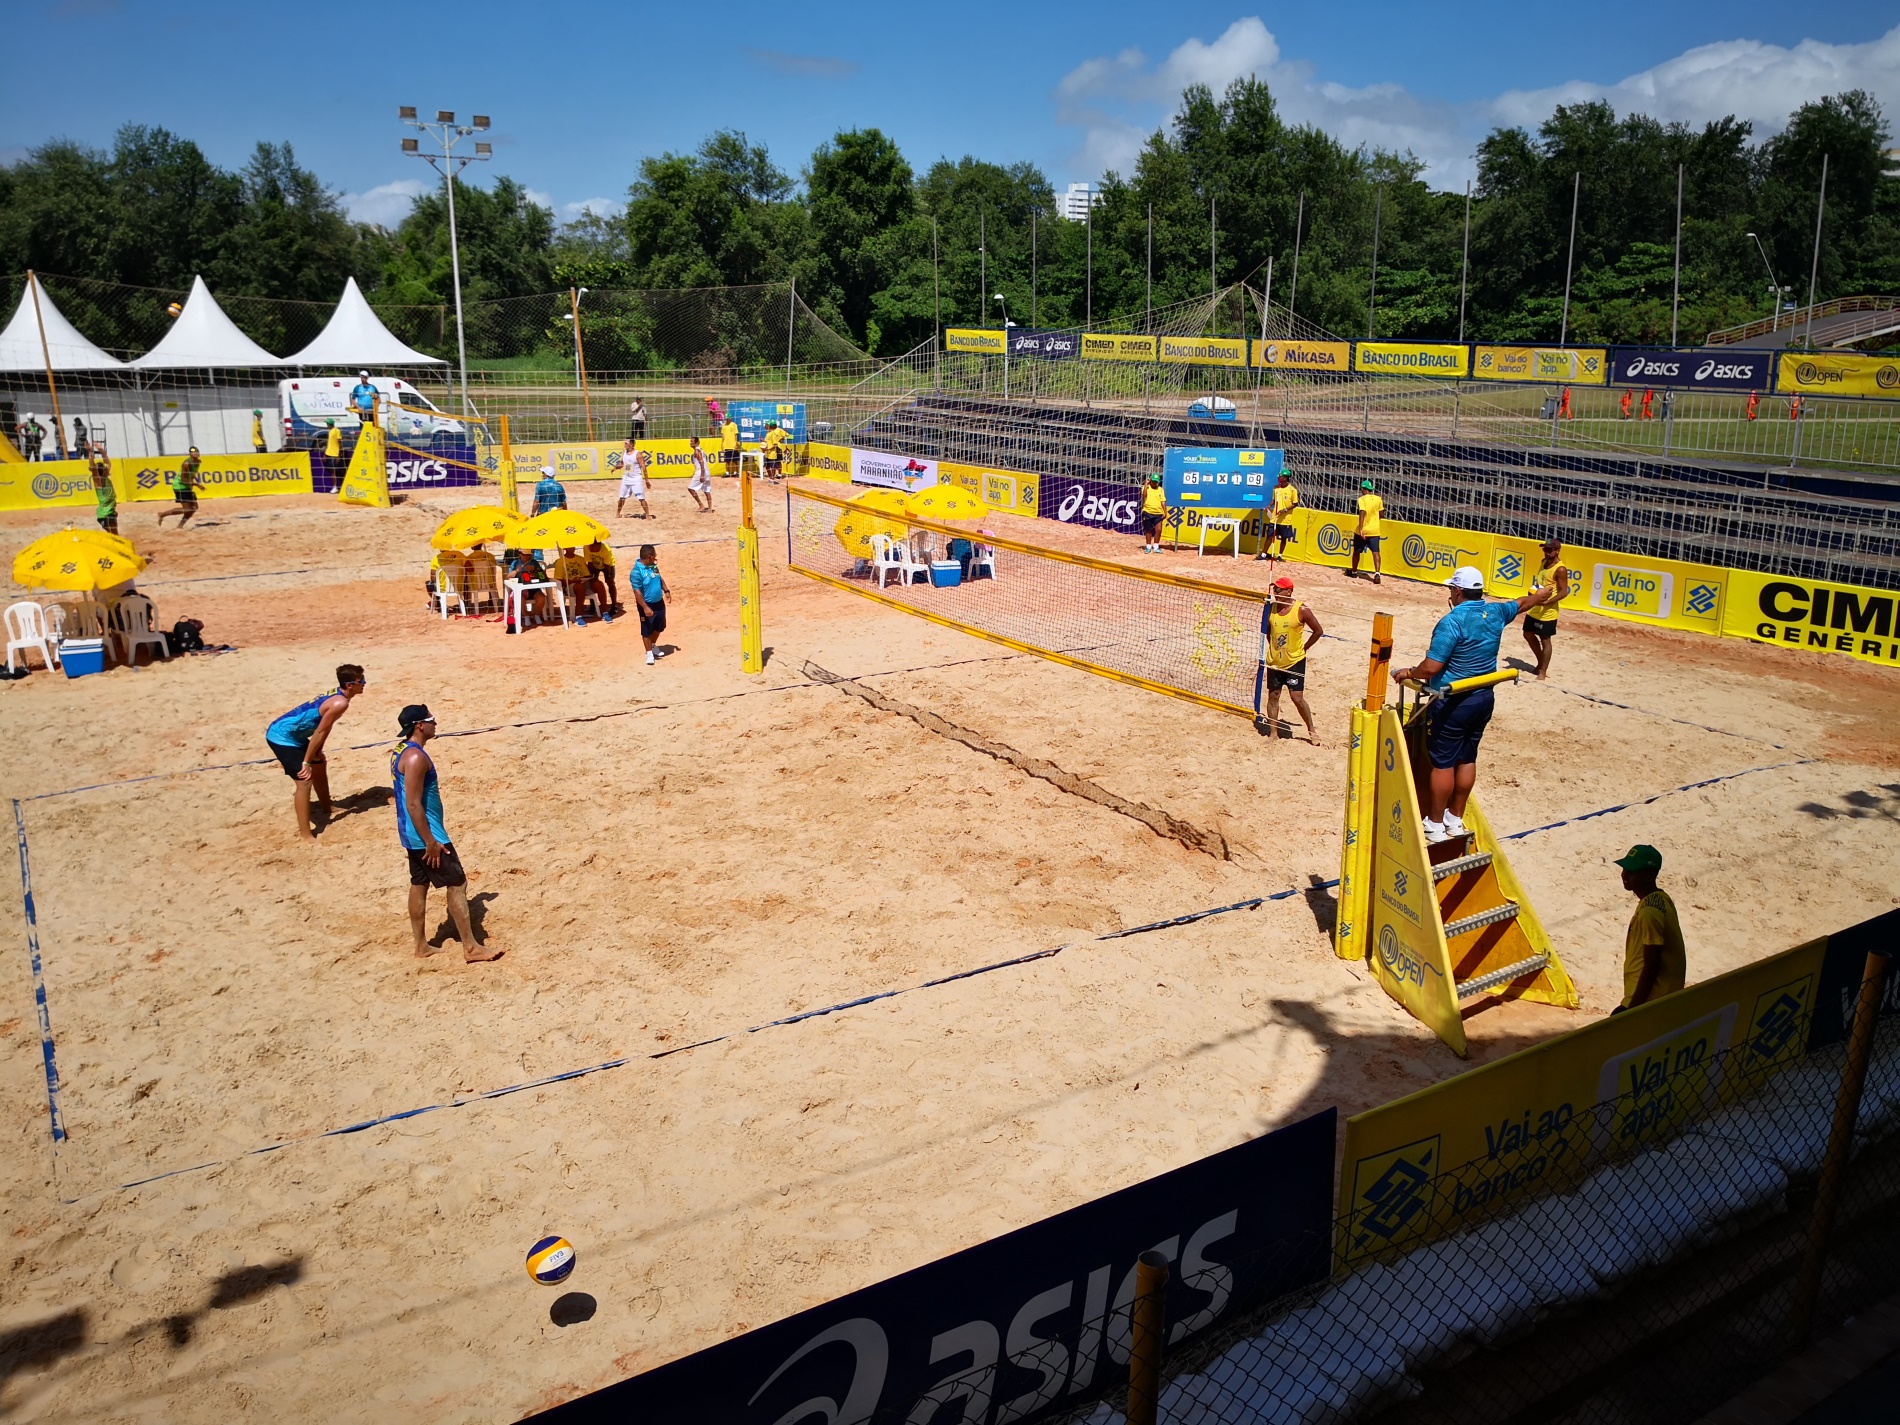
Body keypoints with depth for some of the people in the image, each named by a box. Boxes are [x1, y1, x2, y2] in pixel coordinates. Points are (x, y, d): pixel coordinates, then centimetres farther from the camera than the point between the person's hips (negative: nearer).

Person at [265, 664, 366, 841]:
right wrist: (306, 762, -16)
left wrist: (317, 752, 10)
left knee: (319, 764, 26)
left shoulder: (336, 694, 7)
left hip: (291, 733, 11)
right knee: (305, 779, -12)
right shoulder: (340, 703, -23)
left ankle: (327, 808, 45)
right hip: (282, 736, -11)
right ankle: (305, 834, -10)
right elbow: (320, 732, -21)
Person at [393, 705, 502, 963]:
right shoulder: (416, 757, -22)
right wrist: (430, 841, -22)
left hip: (413, 835, 10)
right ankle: (471, 947, 2)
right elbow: (413, 804, -25)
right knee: (457, 883, -3)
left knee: (419, 884, 15)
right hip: (425, 834, -10)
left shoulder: (402, 751, 10)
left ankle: (422, 947, 23)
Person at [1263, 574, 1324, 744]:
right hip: (1274, 662, 4)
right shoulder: (1270, 609, -1)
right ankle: (1273, 732, 19)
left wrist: (1304, 647, -2)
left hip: (1295, 662, -4)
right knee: (1273, 696, 8)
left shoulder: (1301, 610, -14)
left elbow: (1318, 631, -5)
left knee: (1297, 698, -6)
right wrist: (1273, 646, 9)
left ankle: (1311, 729, 12)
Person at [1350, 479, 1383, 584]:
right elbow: (1381, 514, 12)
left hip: (1362, 531, -3)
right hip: (1375, 531, 3)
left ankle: (1354, 572, 30)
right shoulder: (1378, 499, 5)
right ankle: (1377, 573, -24)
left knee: (1356, 551, 15)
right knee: (1375, 552, -6)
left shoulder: (1362, 499, -10)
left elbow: (1362, 513, -21)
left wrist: (1360, 529, -26)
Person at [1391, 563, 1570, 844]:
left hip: (1453, 703, -8)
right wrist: (1550, 593, 45)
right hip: (1483, 698, 8)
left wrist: (1408, 673, -4)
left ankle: (1435, 825, 8)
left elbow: (1431, 667, -24)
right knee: (1467, 759, 16)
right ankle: (1455, 820, 26)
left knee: (1443, 762, 0)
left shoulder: (1452, 621, -20)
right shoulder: (1495, 613, 2)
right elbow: (1524, 602, 25)